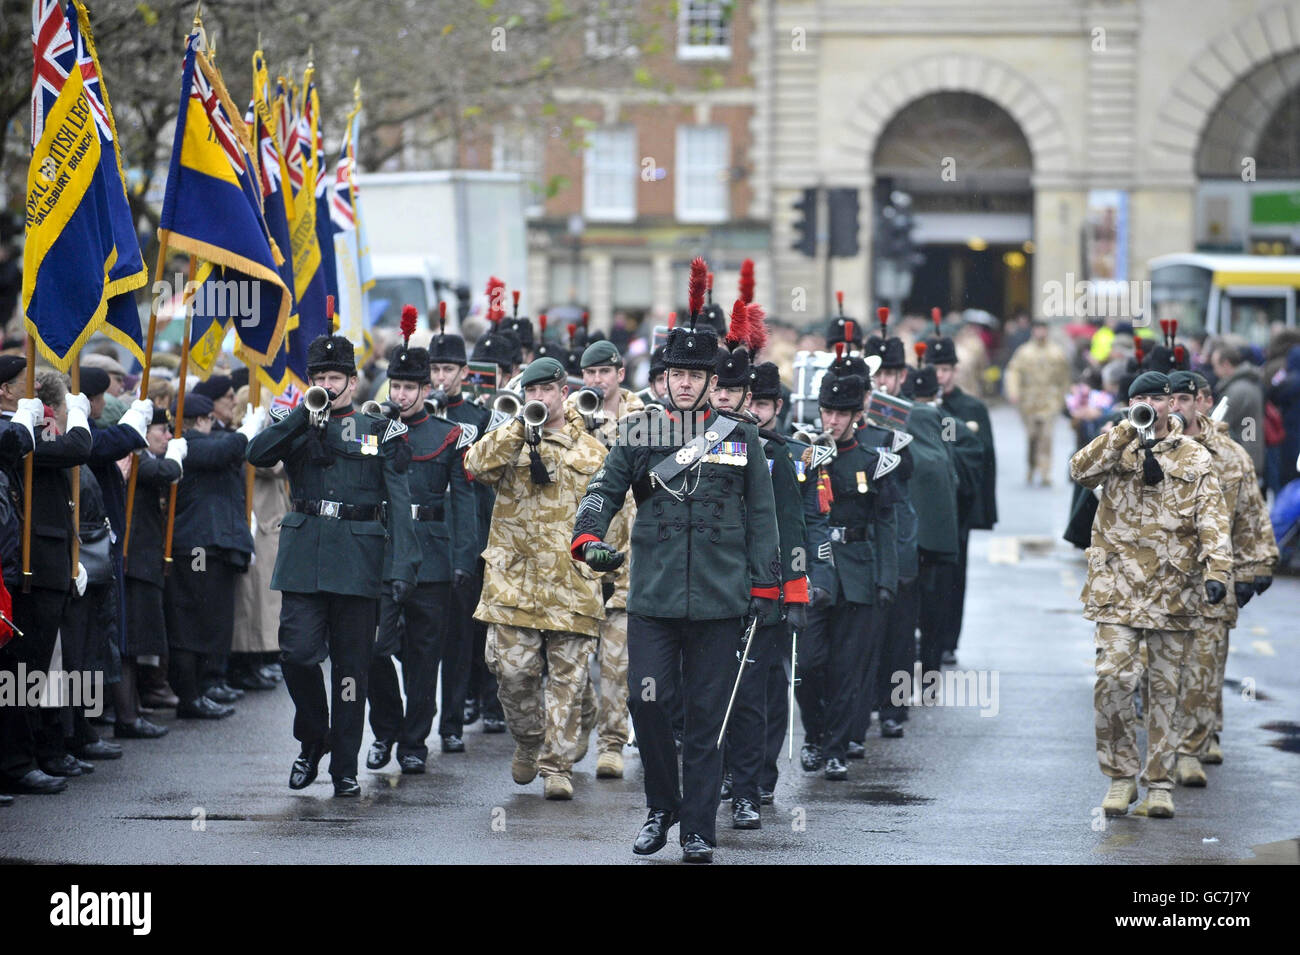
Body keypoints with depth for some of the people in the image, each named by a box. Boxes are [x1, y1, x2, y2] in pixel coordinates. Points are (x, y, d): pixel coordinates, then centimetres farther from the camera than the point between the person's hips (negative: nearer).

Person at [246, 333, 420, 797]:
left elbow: (399, 503, 2)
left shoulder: (380, 432, 8)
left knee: (352, 666, 2)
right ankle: (312, 741, 14)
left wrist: (403, 565, -9)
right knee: (298, 653, -10)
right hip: (303, 557, 1)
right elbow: (256, 454, -10)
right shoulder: (295, 428, 11)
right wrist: (306, 414, -15)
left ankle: (345, 768, 10)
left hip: (358, 560, -1)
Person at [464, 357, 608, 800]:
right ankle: (528, 741, 20)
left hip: (572, 585, 0)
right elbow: (477, 465, -11)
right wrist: (519, 427, -17)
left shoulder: (592, 452, 13)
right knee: (513, 670, -5)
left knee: (567, 677, -2)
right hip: (516, 580, 0)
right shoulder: (509, 441, 10)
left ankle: (556, 765, 4)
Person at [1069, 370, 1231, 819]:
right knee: (1113, 678, -13)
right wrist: (1128, 431, -15)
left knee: (1165, 688, 5)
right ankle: (1121, 775, -1)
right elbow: (1080, 470, -12)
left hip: (1173, 591, 1)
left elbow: (1212, 520, 0)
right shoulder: (1116, 450, 9)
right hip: (1118, 585, -1)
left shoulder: (1194, 458, 8)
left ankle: (1160, 782, 13)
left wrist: (1217, 570, -14)